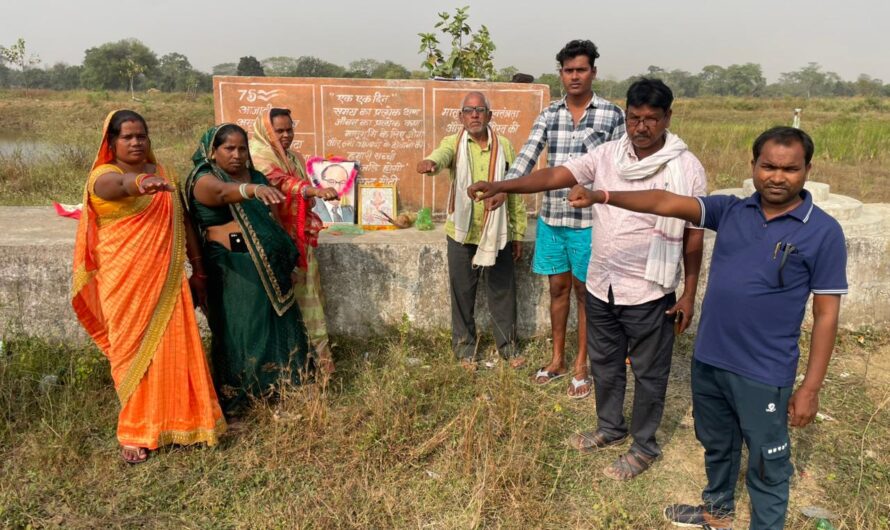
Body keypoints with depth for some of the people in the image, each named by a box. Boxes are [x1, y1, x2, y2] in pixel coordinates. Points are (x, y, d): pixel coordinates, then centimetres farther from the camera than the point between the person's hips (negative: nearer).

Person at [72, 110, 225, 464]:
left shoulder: (163, 173, 11)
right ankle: (135, 431, 16)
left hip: (166, 278, 4)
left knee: (173, 348, 5)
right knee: (134, 351, 3)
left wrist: (197, 266, 12)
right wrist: (142, 182, -56)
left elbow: (181, 221, 14)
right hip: (126, 280, -4)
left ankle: (174, 420, 21)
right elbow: (121, 184, -33)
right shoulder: (103, 176, -7)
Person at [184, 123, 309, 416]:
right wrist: (254, 190, -53)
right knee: (239, 326, -3)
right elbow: (224, 192, -33)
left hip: (267, 265, 6)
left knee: (275, 323, 10)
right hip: (231, 268, -6)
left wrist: (283, 254, 13)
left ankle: (277, 384, 24)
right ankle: (235, 395, 9)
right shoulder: (205, 180, -9)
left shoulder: (257, 177, 11)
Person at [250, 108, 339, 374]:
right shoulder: (259, 156, -9)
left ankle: (314, 351, 12)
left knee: (305, 290, 6)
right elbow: (280, 182, -28)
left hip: (299, 237, 6)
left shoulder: (296, 158, 15)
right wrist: (314, 189, -41)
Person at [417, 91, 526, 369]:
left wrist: (518, 233, 6)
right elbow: (442, 154, -28)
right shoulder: (454, 143, -2)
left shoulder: (504, 146, 3)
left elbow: (515, 191, 6)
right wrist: (431, 162, -53)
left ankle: (507, 343, 28)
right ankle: (465, 344, 27)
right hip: (462, 233, -1)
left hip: (499, 234, 1)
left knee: (503, 291, 11)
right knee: (462, 292, 9)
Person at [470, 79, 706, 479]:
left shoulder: (686, 168, -11)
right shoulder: (606, 155, -1)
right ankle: (610, 427, 44)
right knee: (604, 364, 21)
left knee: (648, 372, 11)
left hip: (649, 293, -4)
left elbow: (693, 235, -6)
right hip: (601, 286, 5)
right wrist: (500, 186, -21)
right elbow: (556, 176, -9)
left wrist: (689, 294, -5)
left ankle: (644, 446, 32)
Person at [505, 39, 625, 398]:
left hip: (589, 219, -3)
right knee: (558, 288, 14)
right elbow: (527, 156, -5)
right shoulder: (549, 115, 5)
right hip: (551, 217, 4)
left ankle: (581, 366, 23)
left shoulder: (612, 114, -3)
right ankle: (558, 359, 30)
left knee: (585, 292, 8)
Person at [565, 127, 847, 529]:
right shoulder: (730, 211, 0)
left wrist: (811, 387, -10)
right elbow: (666, 203, -7)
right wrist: (602, 196, -20)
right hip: (707, 360, 5)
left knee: (767, 466, 12)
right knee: (716, 446, 27)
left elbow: (826, 314, -9)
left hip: (764, 374, -5)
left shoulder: (823, 232, -10)